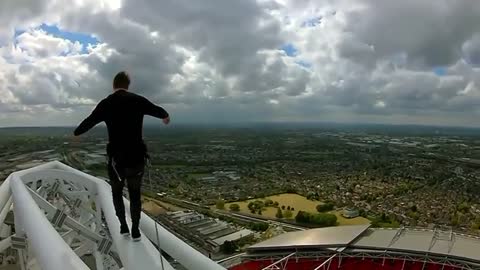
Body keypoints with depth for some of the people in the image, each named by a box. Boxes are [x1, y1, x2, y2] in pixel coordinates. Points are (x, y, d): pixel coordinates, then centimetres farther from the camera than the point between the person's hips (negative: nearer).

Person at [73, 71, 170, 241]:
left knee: (117, 192, 22)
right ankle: (135, 231, 20)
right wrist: (165, 116, 37)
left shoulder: (106, 103, -3)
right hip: (137, 157, 0)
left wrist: (76, 133, 31)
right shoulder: (138, 100, -3)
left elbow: (89, 122, 9)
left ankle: (123, 226, 25)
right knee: (135, 194, 16)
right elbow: (158, 110, 13)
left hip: (116, 158, 0)